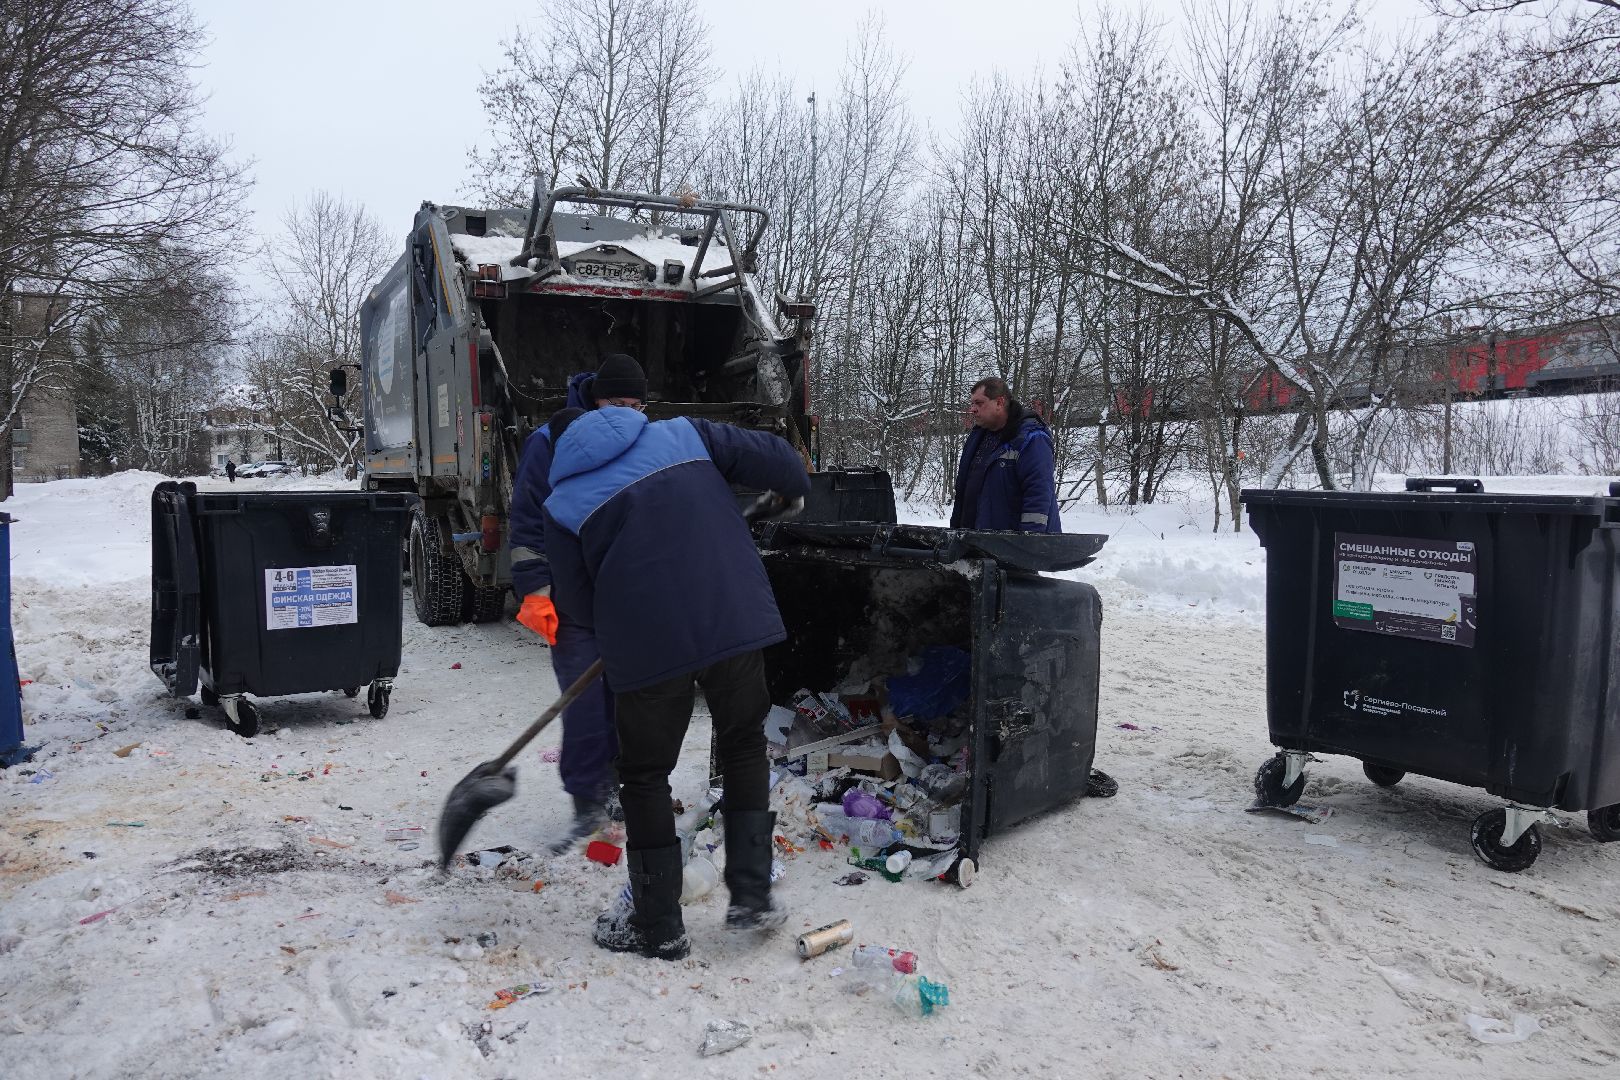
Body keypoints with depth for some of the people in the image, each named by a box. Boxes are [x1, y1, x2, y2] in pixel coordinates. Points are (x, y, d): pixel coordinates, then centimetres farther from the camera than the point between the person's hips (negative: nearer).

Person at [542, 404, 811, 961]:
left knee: (646, 775, 15)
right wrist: (796, 489, 26)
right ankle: (752, 895, 22)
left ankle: (658, 926, 22)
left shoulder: (563, 503, 7)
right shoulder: (683, 433, 10)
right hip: (736, 621, 2)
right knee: (744, 746, 22)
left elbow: (578, 603, 9)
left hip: (648, 645, -2)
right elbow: (770, 455, 5)